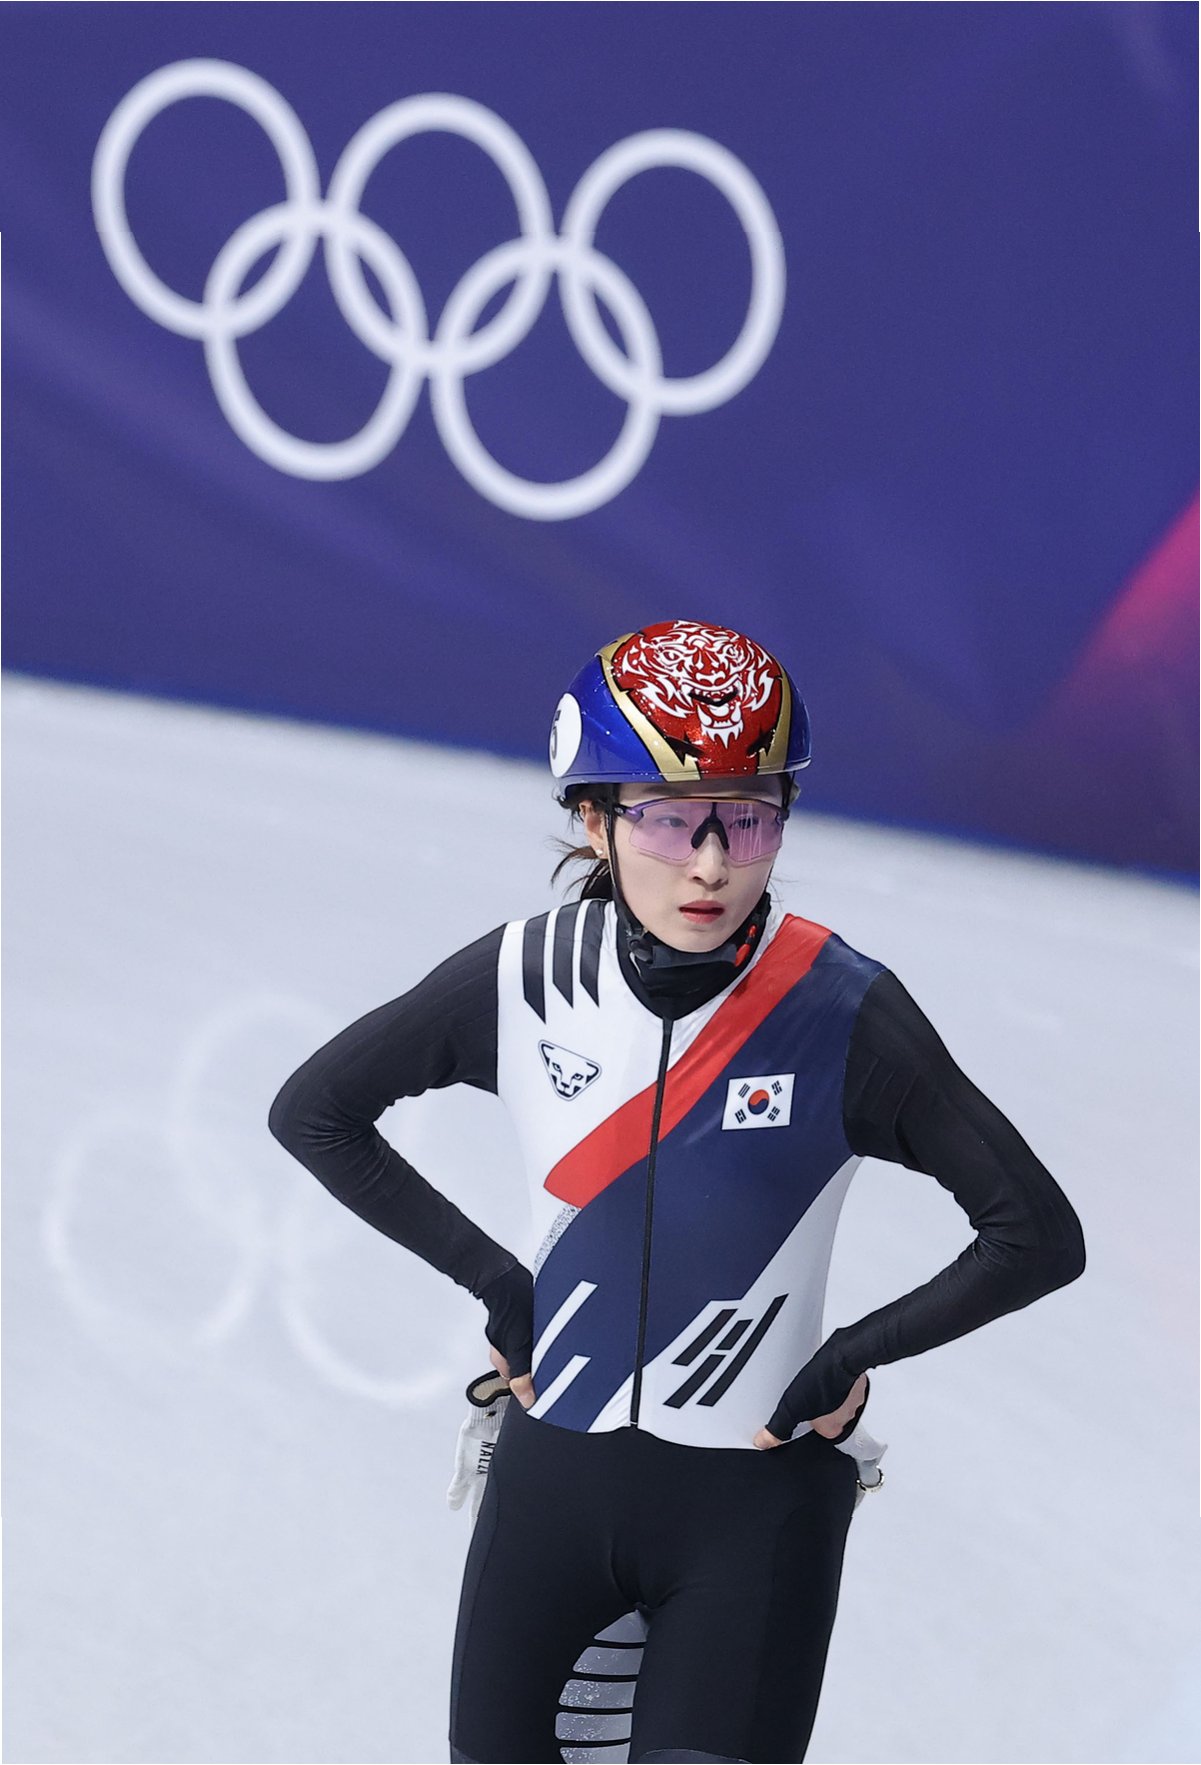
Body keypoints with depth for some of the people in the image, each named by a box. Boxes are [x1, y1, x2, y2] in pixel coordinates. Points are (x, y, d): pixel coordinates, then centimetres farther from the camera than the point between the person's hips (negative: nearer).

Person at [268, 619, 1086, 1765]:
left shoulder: (844, 1013, -14)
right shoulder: (522, 980, -7)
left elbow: (1037, 1236, -10)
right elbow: (312, 1112, 6)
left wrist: (852, 1358, -10)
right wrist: (494, 1277, 1)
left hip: (758, 1507, -3)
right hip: (551, 1482, 3)